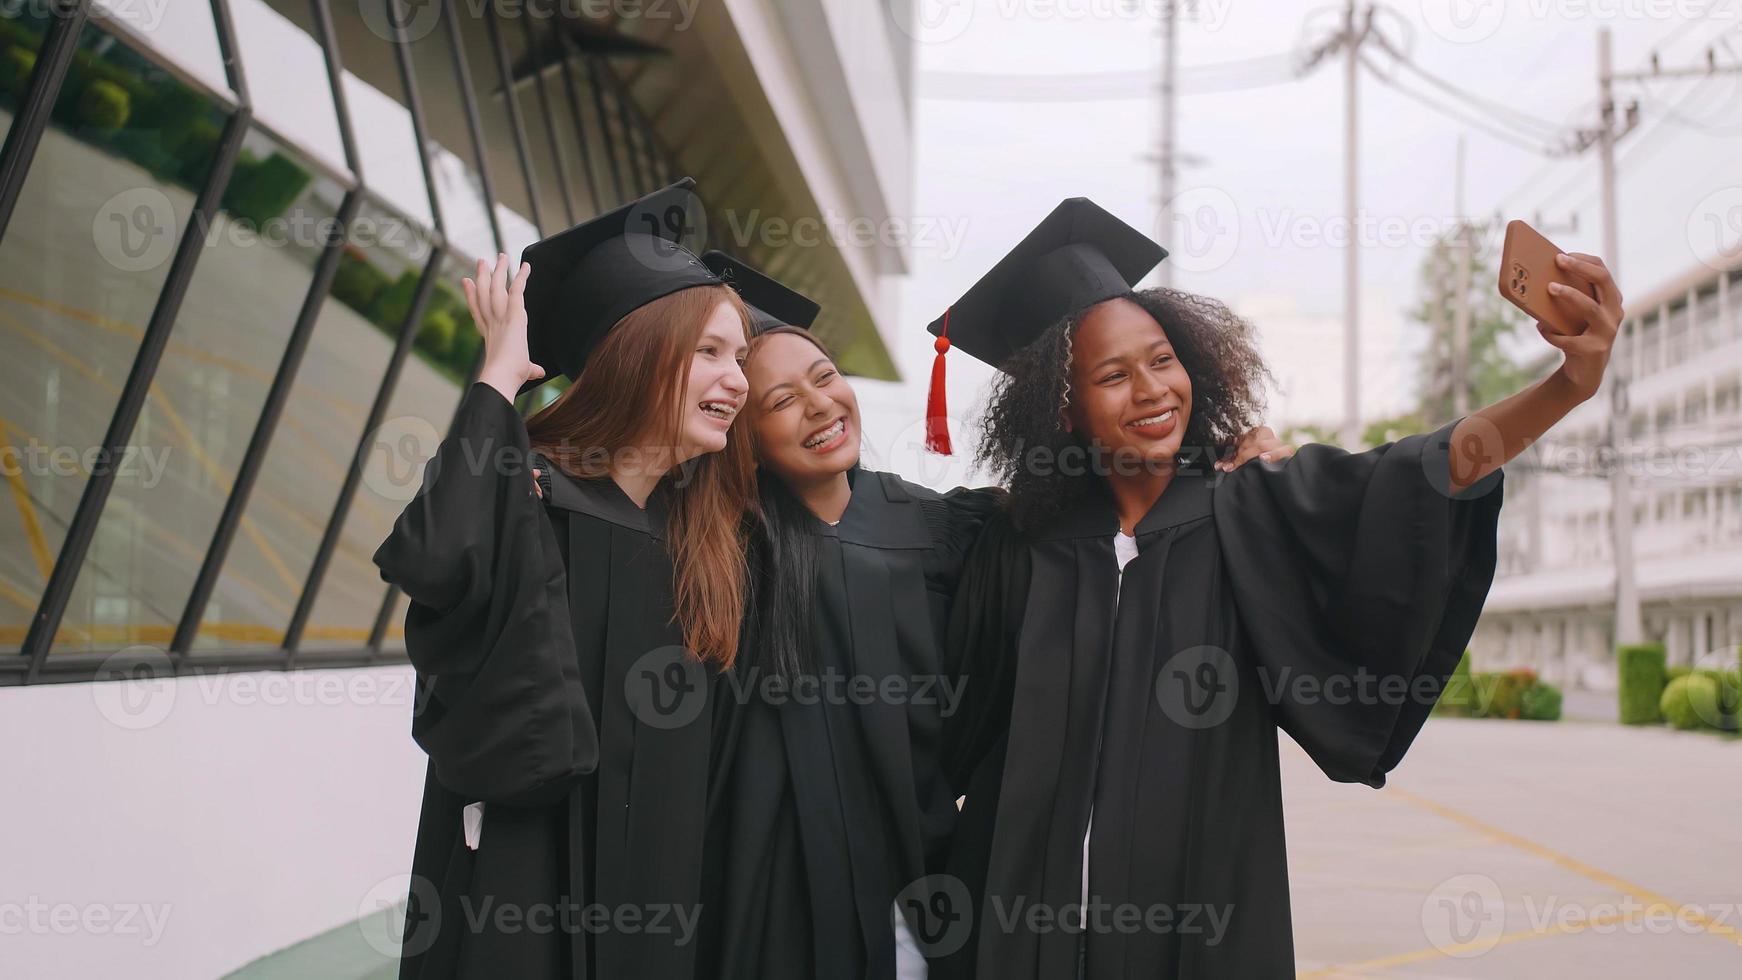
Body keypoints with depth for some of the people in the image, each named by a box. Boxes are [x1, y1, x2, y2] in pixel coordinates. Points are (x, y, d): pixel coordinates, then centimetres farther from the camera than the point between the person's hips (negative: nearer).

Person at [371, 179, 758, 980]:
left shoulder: (705, 534, 8)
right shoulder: (529, 495, -9)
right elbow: (431, 561, -33)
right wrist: (498, 380, -23)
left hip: (655, 897, 6)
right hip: (519, 891, -6)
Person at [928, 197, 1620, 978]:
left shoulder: (1252, 517, -4)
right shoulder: (1018, 551, -1)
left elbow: (1402, 480, -21)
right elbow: (955, 736, 8)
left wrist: (1568, 386, -35)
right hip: (1032, 918, 0)